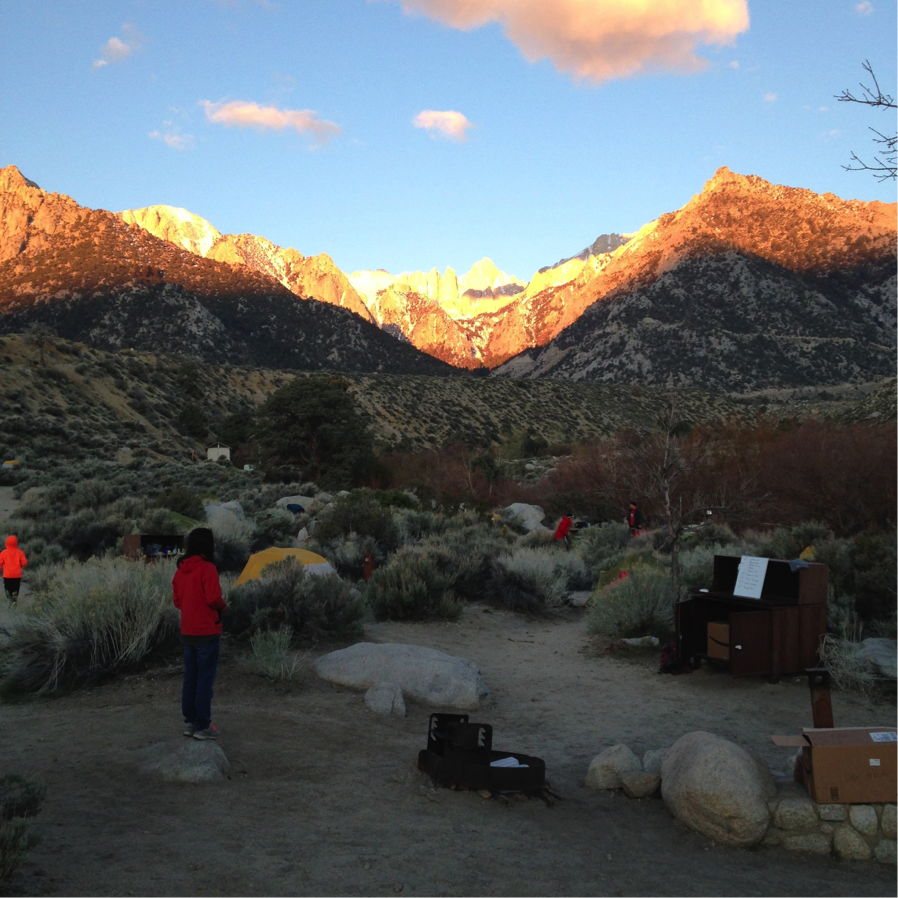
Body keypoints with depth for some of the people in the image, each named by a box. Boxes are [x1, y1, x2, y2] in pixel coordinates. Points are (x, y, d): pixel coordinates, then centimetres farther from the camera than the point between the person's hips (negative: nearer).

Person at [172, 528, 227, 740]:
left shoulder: (181, 570, 7)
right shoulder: (207, 568, -15)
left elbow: (177, 601, 12)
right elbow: (214, 598, -21)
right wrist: (223, 607, -2)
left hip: (187, 632, 7)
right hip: (207, 632, -7)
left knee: (190, 678, 14)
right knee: (205, 679, -1)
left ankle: (189, 722, 19)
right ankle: (202, 726, 2)